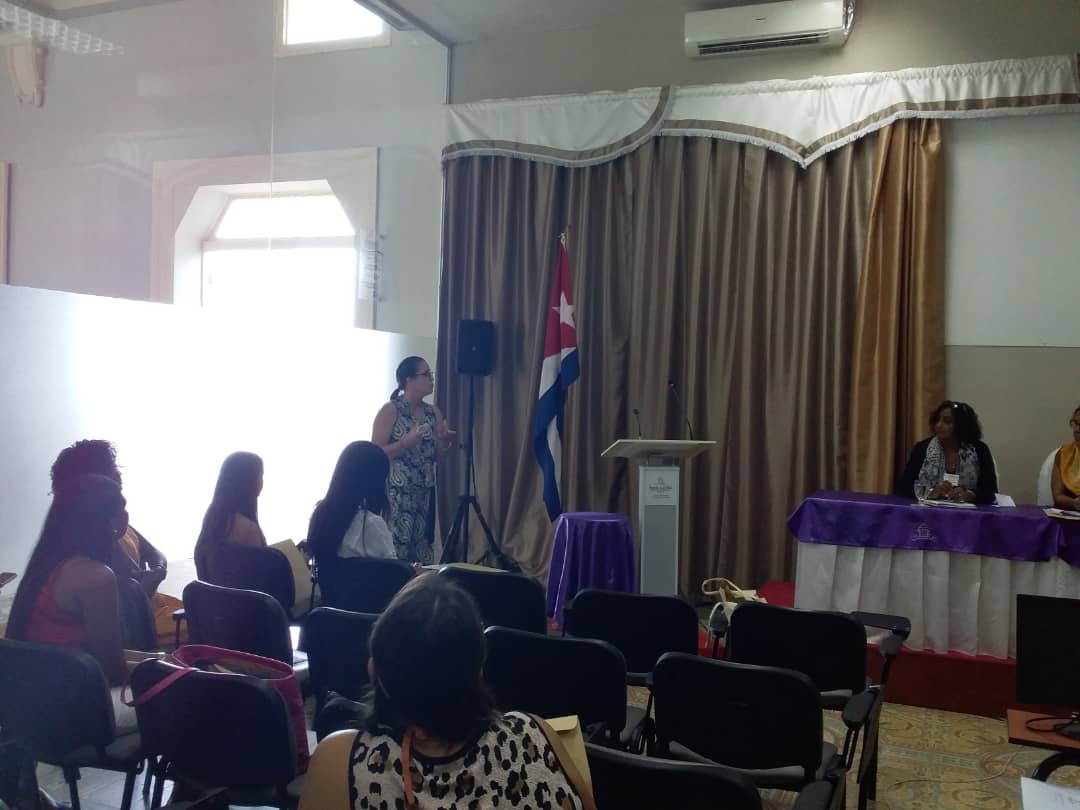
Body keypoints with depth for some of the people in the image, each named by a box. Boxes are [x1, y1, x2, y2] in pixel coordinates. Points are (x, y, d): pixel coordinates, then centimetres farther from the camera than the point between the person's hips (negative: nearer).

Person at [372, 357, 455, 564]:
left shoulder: (434, 413, 10)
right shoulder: (390, 411, -7)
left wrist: (446, 441, -3)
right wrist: (407, 441, -21)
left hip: (425, 493, 6)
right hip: (396, 494, -6)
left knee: (422, 551, 5)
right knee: (395, 550, -8)